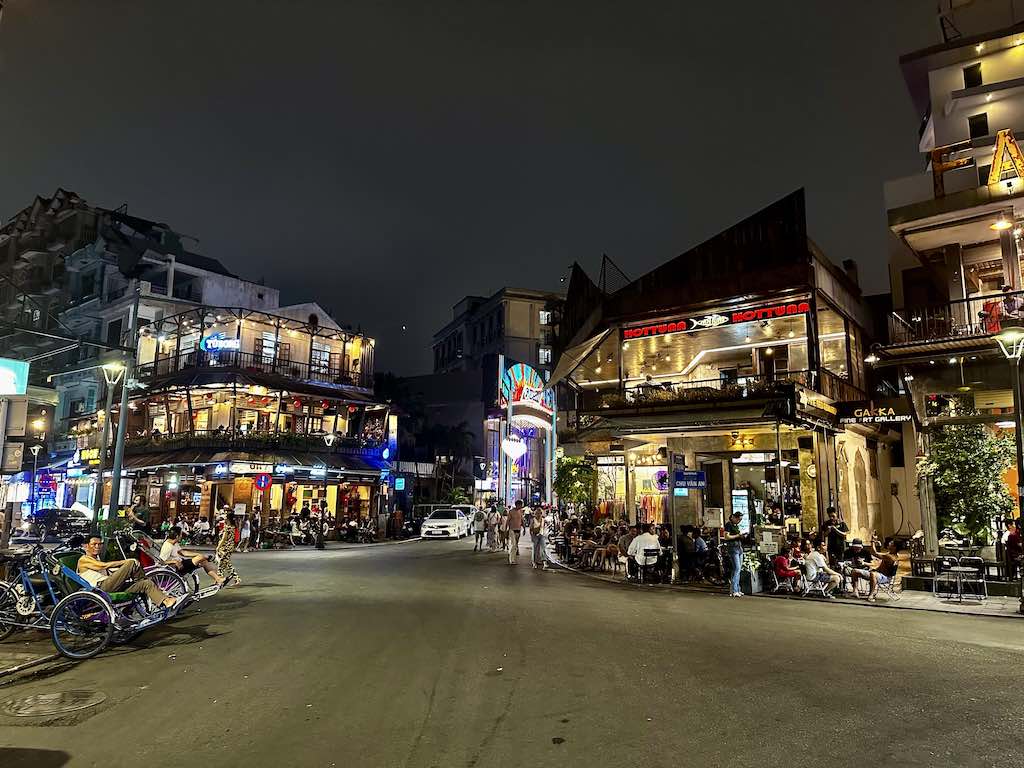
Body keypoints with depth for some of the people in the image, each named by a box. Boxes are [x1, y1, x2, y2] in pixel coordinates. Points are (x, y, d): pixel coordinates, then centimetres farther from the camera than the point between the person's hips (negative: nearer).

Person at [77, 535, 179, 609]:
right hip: (102, 587, -8)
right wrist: (125, 562, -13)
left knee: (147, 584, -14)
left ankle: (165, 601, -31)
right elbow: (104, 565, -10)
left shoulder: (97, 560, 36)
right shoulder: (83, 559, 8)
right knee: (131, 563, -22)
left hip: (113, 587, 8)